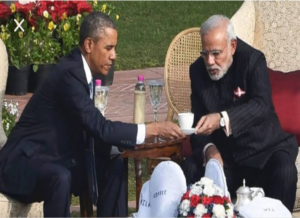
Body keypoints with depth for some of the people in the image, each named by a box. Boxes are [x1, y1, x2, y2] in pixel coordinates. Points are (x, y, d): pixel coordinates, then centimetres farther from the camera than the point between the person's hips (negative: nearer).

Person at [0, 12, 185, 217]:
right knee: (60, 177, -37)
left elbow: (93, 128, 13)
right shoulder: (69, 73, -22)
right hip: (24, 162, -10)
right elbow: (100, 128, -27)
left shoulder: (82, 70, 6)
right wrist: (152, 129, -23)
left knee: (113, 165, 5)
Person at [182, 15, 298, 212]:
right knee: (191, 170, -24)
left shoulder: (254, 60, -15)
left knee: (284, 173, -32)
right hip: (224, 150, 3)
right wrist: (208, 148, -23)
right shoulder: (198, 70, -2)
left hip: (262, 146, -3)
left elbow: (262, 105, -31)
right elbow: (198, 120, 0)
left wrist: (222, 119, -48)